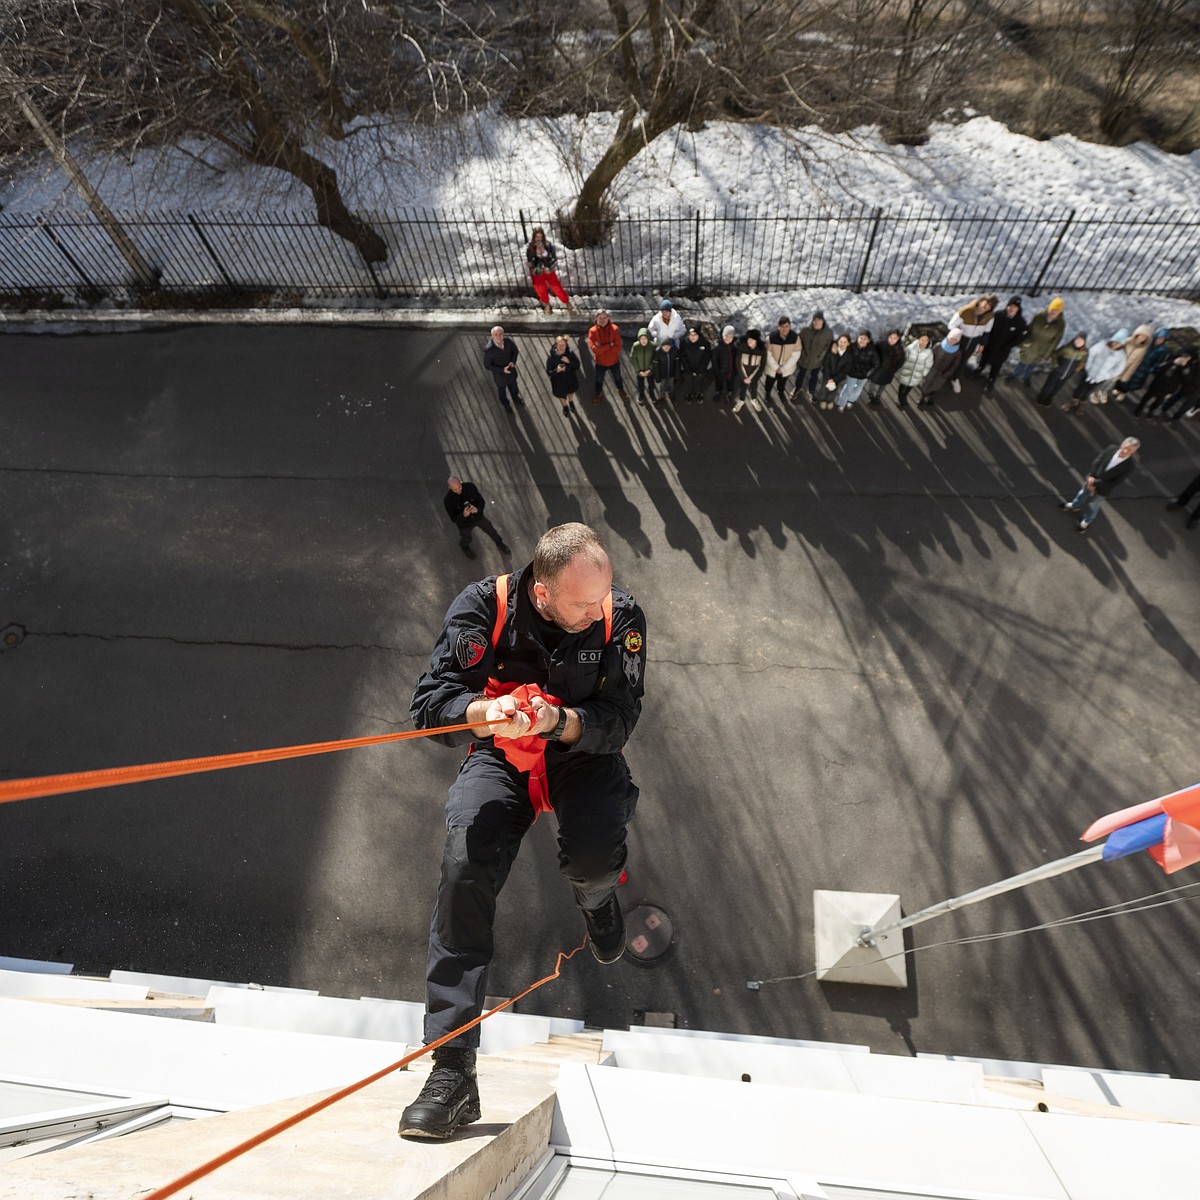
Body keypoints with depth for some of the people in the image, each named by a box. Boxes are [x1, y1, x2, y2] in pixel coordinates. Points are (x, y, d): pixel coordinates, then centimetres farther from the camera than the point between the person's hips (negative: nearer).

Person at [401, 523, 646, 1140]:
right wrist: (483, 711, -42)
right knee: (464, 865, -22)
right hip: (499, 757, 0)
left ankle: (596, 899, 16)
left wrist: (556, 720, -37)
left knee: (594, 856, -27)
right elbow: (431, 701, -20)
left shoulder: (622, 616, -16)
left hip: (584, 758, 1)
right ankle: (451, 1072, -7)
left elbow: (619, 721, -17)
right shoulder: (485, 606, -19)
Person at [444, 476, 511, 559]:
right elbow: (454, 519, -25)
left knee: (492, 531, 22)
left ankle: (500, 544, 54)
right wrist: (464, 515, -47)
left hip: (478, 516, 2)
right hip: (464, 523, -2)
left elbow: (482, 502, -19)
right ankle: (465, 547, 63)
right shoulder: (447, 499, -32)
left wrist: (477, 509, -42)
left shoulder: (470, 486, -28)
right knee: (466, 539, 26)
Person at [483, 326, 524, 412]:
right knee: (501, 389, 26)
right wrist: (502, 370, -29)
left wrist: (513, 361, -23)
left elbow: (515, 350, -5)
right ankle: (504, 403, 56)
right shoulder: (488, 349, -35)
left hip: (511, 370, 3)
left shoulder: (508, 341, -25)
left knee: (513, 386, 30)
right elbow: (487, 365, -23)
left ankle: (516, 399, 61)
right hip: (499, 374, -3)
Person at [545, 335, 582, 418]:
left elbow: (577, 365, -16)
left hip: (570, 379, 2)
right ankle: (565, 407, 59)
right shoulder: (551, 357, -28)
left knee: (571, 392, 32)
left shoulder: (570, 353, -24)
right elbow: (548, 372, -23)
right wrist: (557, 370, -44)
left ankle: (571, 403, 67)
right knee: (562, 395, 25)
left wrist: (569, 362, -35)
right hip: (558, 381, -2)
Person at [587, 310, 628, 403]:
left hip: (614, 361, 0)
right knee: (599, 379, 23)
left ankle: (621, 390, 53)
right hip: (600, 362, 0)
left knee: (618, 377, 24)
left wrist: (602, 348, -26)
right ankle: (598, 392, 52)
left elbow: (617, 347, -24)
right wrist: (609, 345, -28)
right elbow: (594, 349, -30)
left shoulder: (614, 329, -18)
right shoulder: (592, 331, -20)